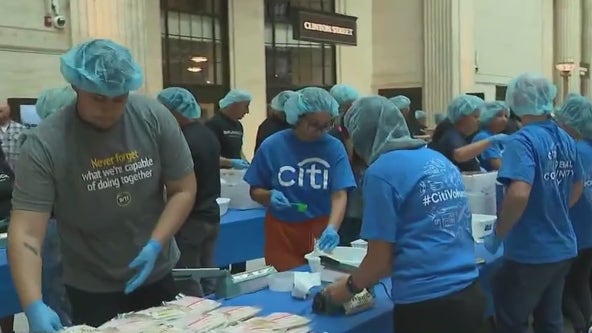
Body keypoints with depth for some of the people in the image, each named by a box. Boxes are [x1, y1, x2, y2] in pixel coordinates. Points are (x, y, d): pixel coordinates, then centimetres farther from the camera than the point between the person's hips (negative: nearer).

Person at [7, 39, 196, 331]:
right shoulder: (44, 144, -19)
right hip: (92, 289, -3)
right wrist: (34, 307, -35)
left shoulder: (155, 118, -12)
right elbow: (25, 233, -22)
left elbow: (183, 190, -5)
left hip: (157, 275, 3)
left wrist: (156, 245, -18)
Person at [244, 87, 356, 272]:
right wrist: (270, 196, -21)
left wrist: (331, 228, -30)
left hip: (320, 231, 0)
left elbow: (339, 195, -14)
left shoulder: (334, 148, -8)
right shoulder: (272, 146, -7)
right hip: (282, 232, 0)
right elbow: (255, 191, 1)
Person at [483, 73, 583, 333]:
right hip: (562, 248, 8)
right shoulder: (566, 140, 6)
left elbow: (519, 194, -32)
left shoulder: (523, 141, -19)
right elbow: (577, 188, 19)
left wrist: (497, 235, -20)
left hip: (530, 252, -8)